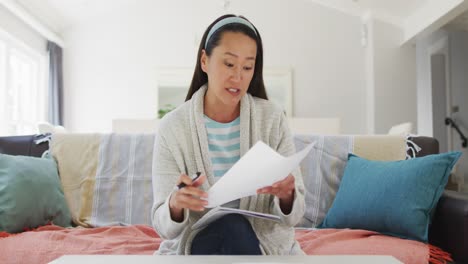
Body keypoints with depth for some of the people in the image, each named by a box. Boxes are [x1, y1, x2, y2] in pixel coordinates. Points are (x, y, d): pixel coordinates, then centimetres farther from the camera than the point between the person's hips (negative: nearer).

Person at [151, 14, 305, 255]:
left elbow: (293, 215, -5)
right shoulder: (172, 127, -8)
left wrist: (286, 196, -28)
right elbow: (163, 226, -9)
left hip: (265, 242, 2)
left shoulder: (272, 119, -6)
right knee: (230, 226, -31)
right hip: (195, 244, -1)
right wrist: (175, 205, -32)